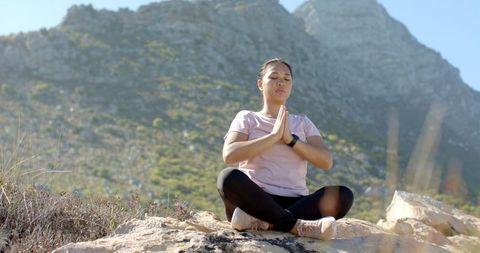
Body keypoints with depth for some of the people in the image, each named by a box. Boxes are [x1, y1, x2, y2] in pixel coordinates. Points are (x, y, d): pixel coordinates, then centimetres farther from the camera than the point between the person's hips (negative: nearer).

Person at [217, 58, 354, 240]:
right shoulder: (247, 118, 13)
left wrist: (291, 139, -7)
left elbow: (326, 162, 5)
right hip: (255, 199, -2)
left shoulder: (302, 122, 21)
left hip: (295, 203, 3)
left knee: (343, 195, -26)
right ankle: (299, 226, -33)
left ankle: (260, 221, -35)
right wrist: (274, 136, -11)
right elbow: (229, 155, -7)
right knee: (228, 177, -34)